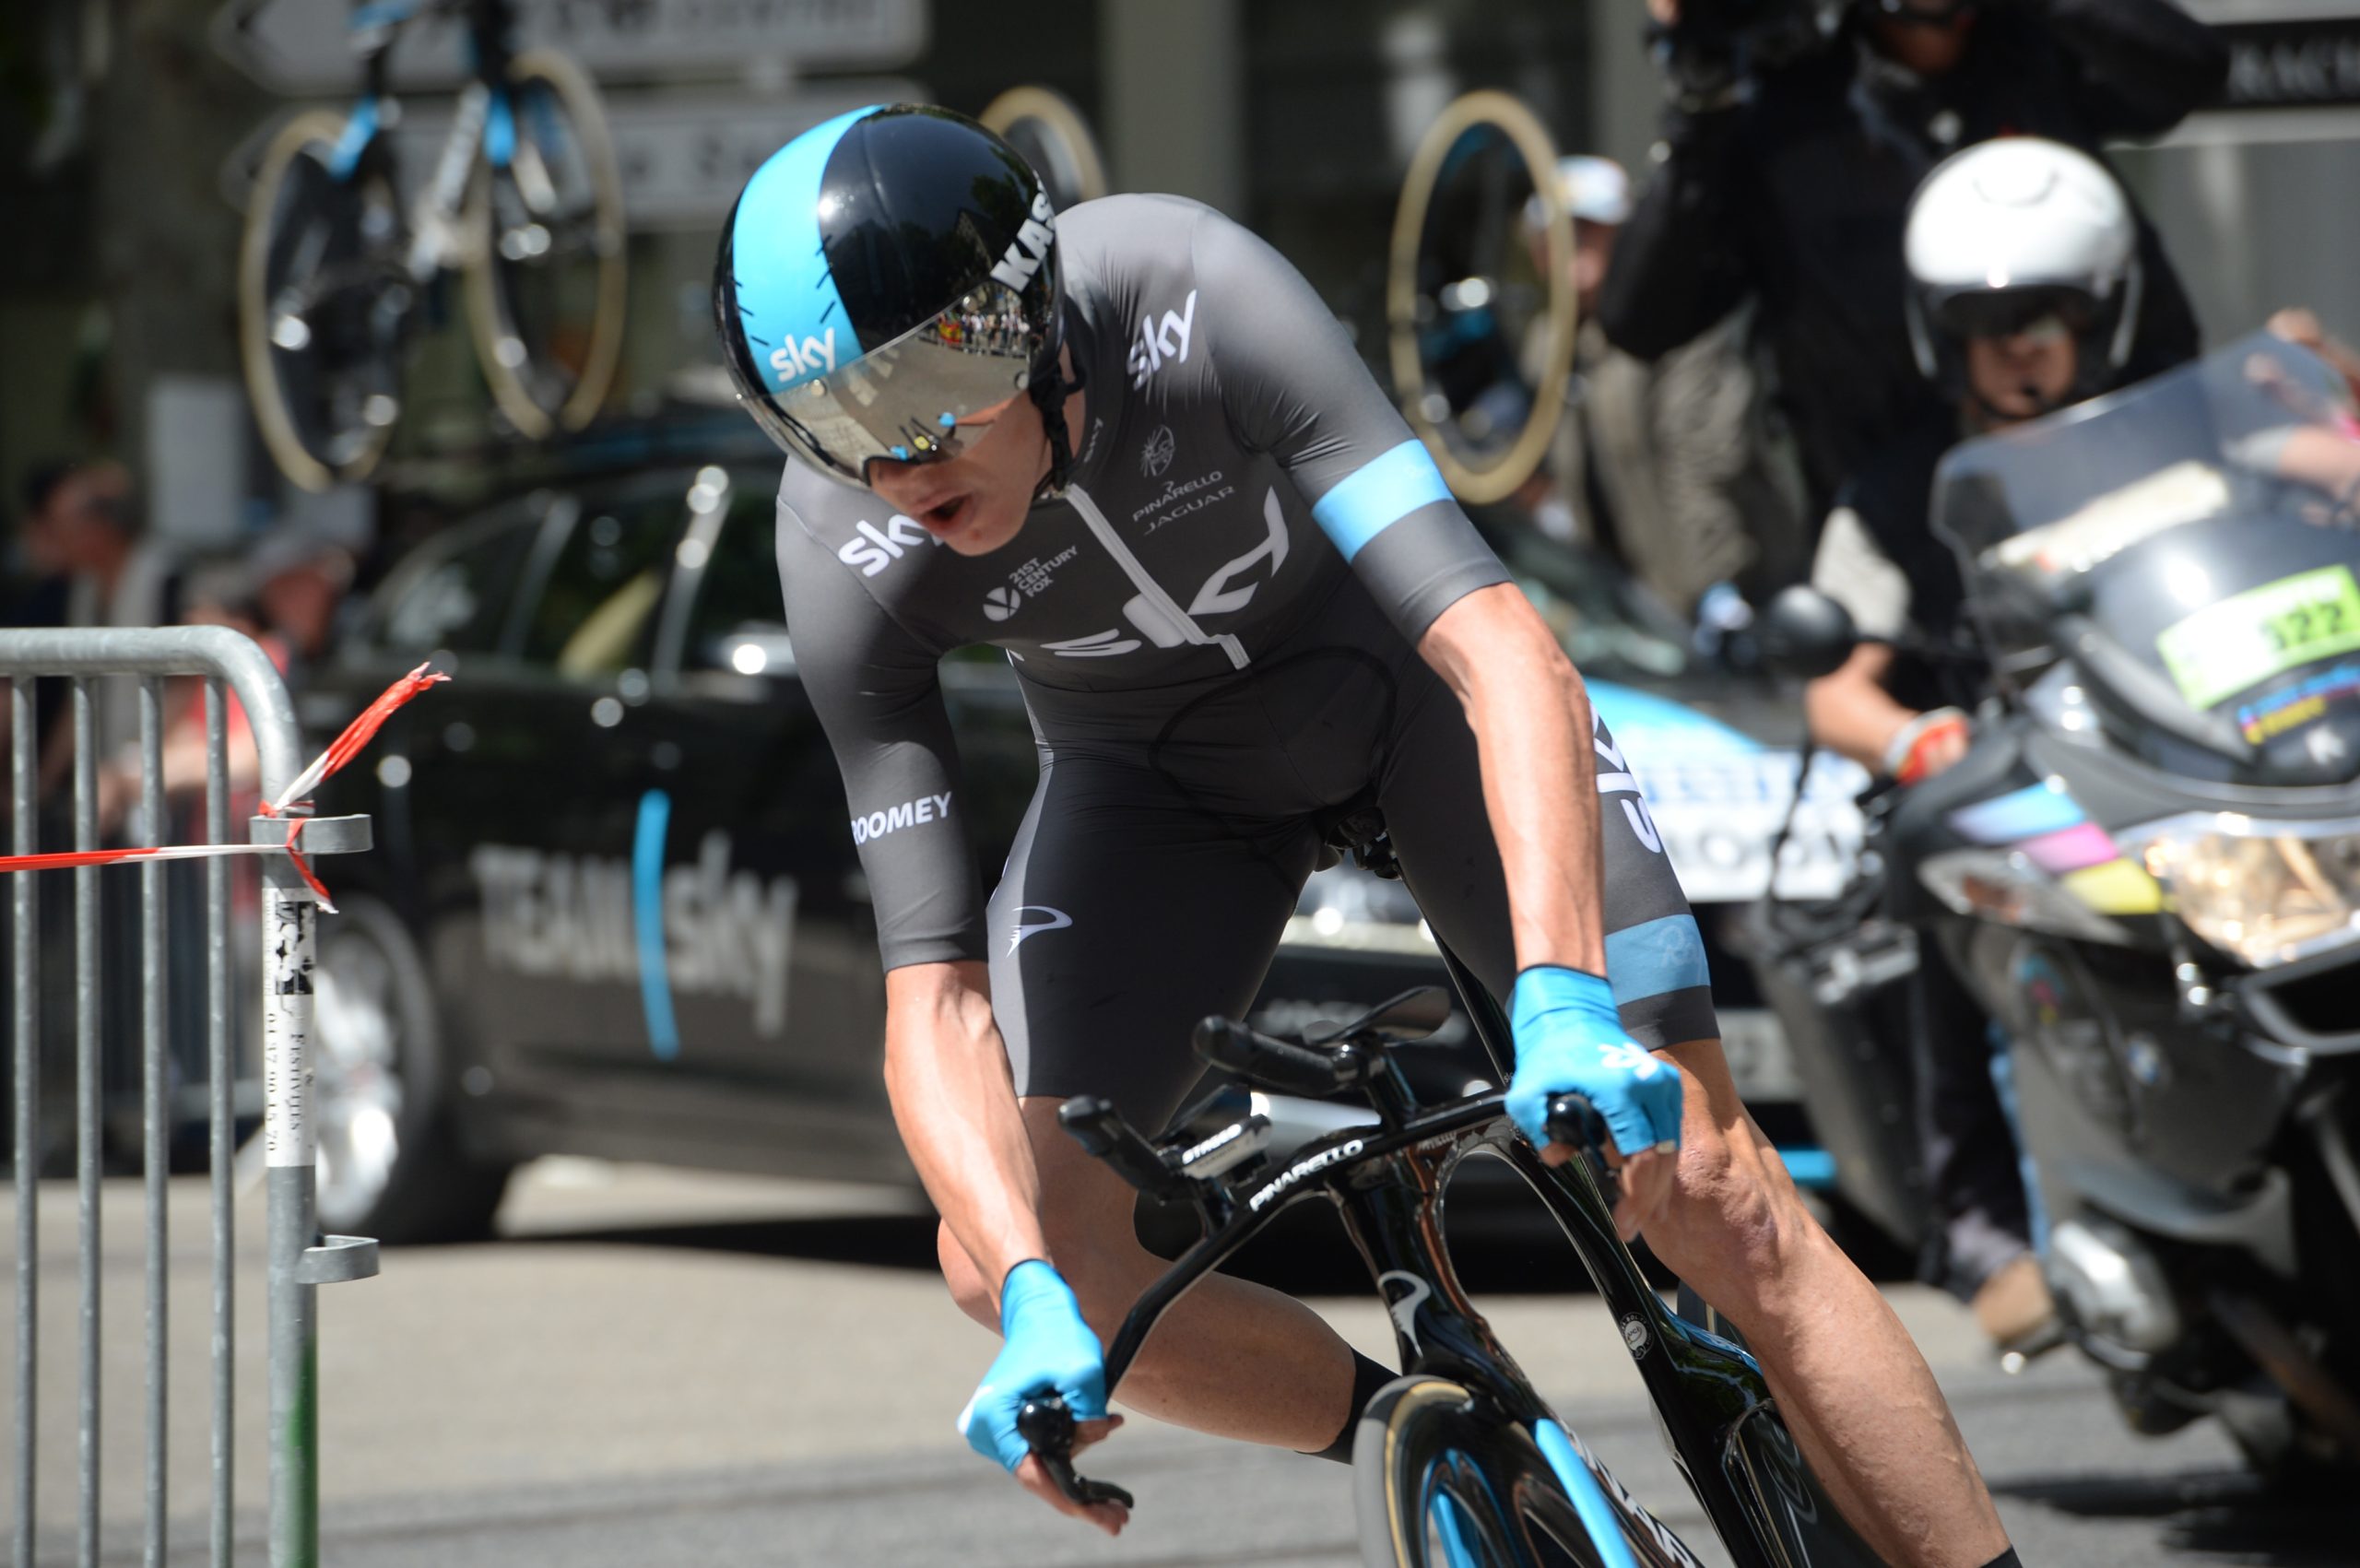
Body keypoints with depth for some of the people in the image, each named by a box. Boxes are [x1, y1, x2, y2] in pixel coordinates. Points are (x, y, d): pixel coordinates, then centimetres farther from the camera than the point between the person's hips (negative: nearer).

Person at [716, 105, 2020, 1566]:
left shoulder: (1200, 299, -37)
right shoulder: (850, 564, -30)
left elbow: (1511, 659, -44)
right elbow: (935, 992, -30)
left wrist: (1561, 1001, -58)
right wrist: (1034, 1299, -46)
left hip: (1398, 661, -2)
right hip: (1154, 770, 2)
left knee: (1701, 1183, -14)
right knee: (1006, 1260, -14)